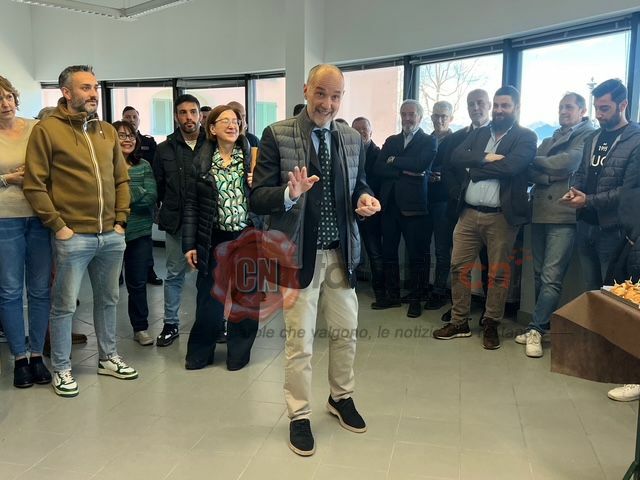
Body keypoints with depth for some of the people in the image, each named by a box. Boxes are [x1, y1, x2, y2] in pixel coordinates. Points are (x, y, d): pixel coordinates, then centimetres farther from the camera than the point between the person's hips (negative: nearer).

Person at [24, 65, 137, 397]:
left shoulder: (108, 132, 12)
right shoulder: (47, 130, -4)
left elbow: (122, 179, 14)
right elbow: (34, 185, -7)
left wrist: (120, 220, 6)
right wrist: (58, 226, -10)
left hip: (112, 236, 5)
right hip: (73, 237, -5)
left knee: (108, 300, 15)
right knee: (64, 305, 5)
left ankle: (107, 357, 31)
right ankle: (61, 369, 21)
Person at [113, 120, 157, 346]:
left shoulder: (144, 166, 6)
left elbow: (151, 196, -5)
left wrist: (127, 192, -15)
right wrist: (137, 194, -15)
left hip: (140, 232, 2)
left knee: (138, 282, 10)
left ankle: (141, 327, 23)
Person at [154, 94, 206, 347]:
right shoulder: (165, 149, 4)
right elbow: (158, 185, 7)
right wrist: (170, 208, 3)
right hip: (176, 222, 1)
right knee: (174, 274, 10)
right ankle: (171, 324, 21)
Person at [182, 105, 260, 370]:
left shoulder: (251, 157, 3)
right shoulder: (201, 162, 3)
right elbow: (191, 206, 4)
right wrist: (189, 244, 0)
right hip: (214, 239, 0)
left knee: (245, 298, 7)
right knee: (209, 298, 5)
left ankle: (238, 353, 24)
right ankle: (200, 353, 24)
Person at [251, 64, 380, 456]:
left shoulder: (353, 138, 5)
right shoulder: (278, 135, -8)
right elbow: (258, 198, -11)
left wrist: (365, 199, -8)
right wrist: (290, 194, -31)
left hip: (341, 251, 5)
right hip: (298, 252, -4)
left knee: (346, 330, 17)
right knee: (300, 338, 6)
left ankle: (342, 397, 40)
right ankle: (300, 415, 25)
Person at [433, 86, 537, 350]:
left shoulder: (526, 137, -1)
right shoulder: (478, 134, 15)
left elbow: (510, 166, -19)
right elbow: (456, 157, 0)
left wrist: (475, 167, -7)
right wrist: (485, 158, -14)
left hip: (501, 217, -4)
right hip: (469, 213, 5)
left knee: (498, 273, 4)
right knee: (458, 267, 6)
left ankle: (491, 325, 19)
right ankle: (459, 322, 18)